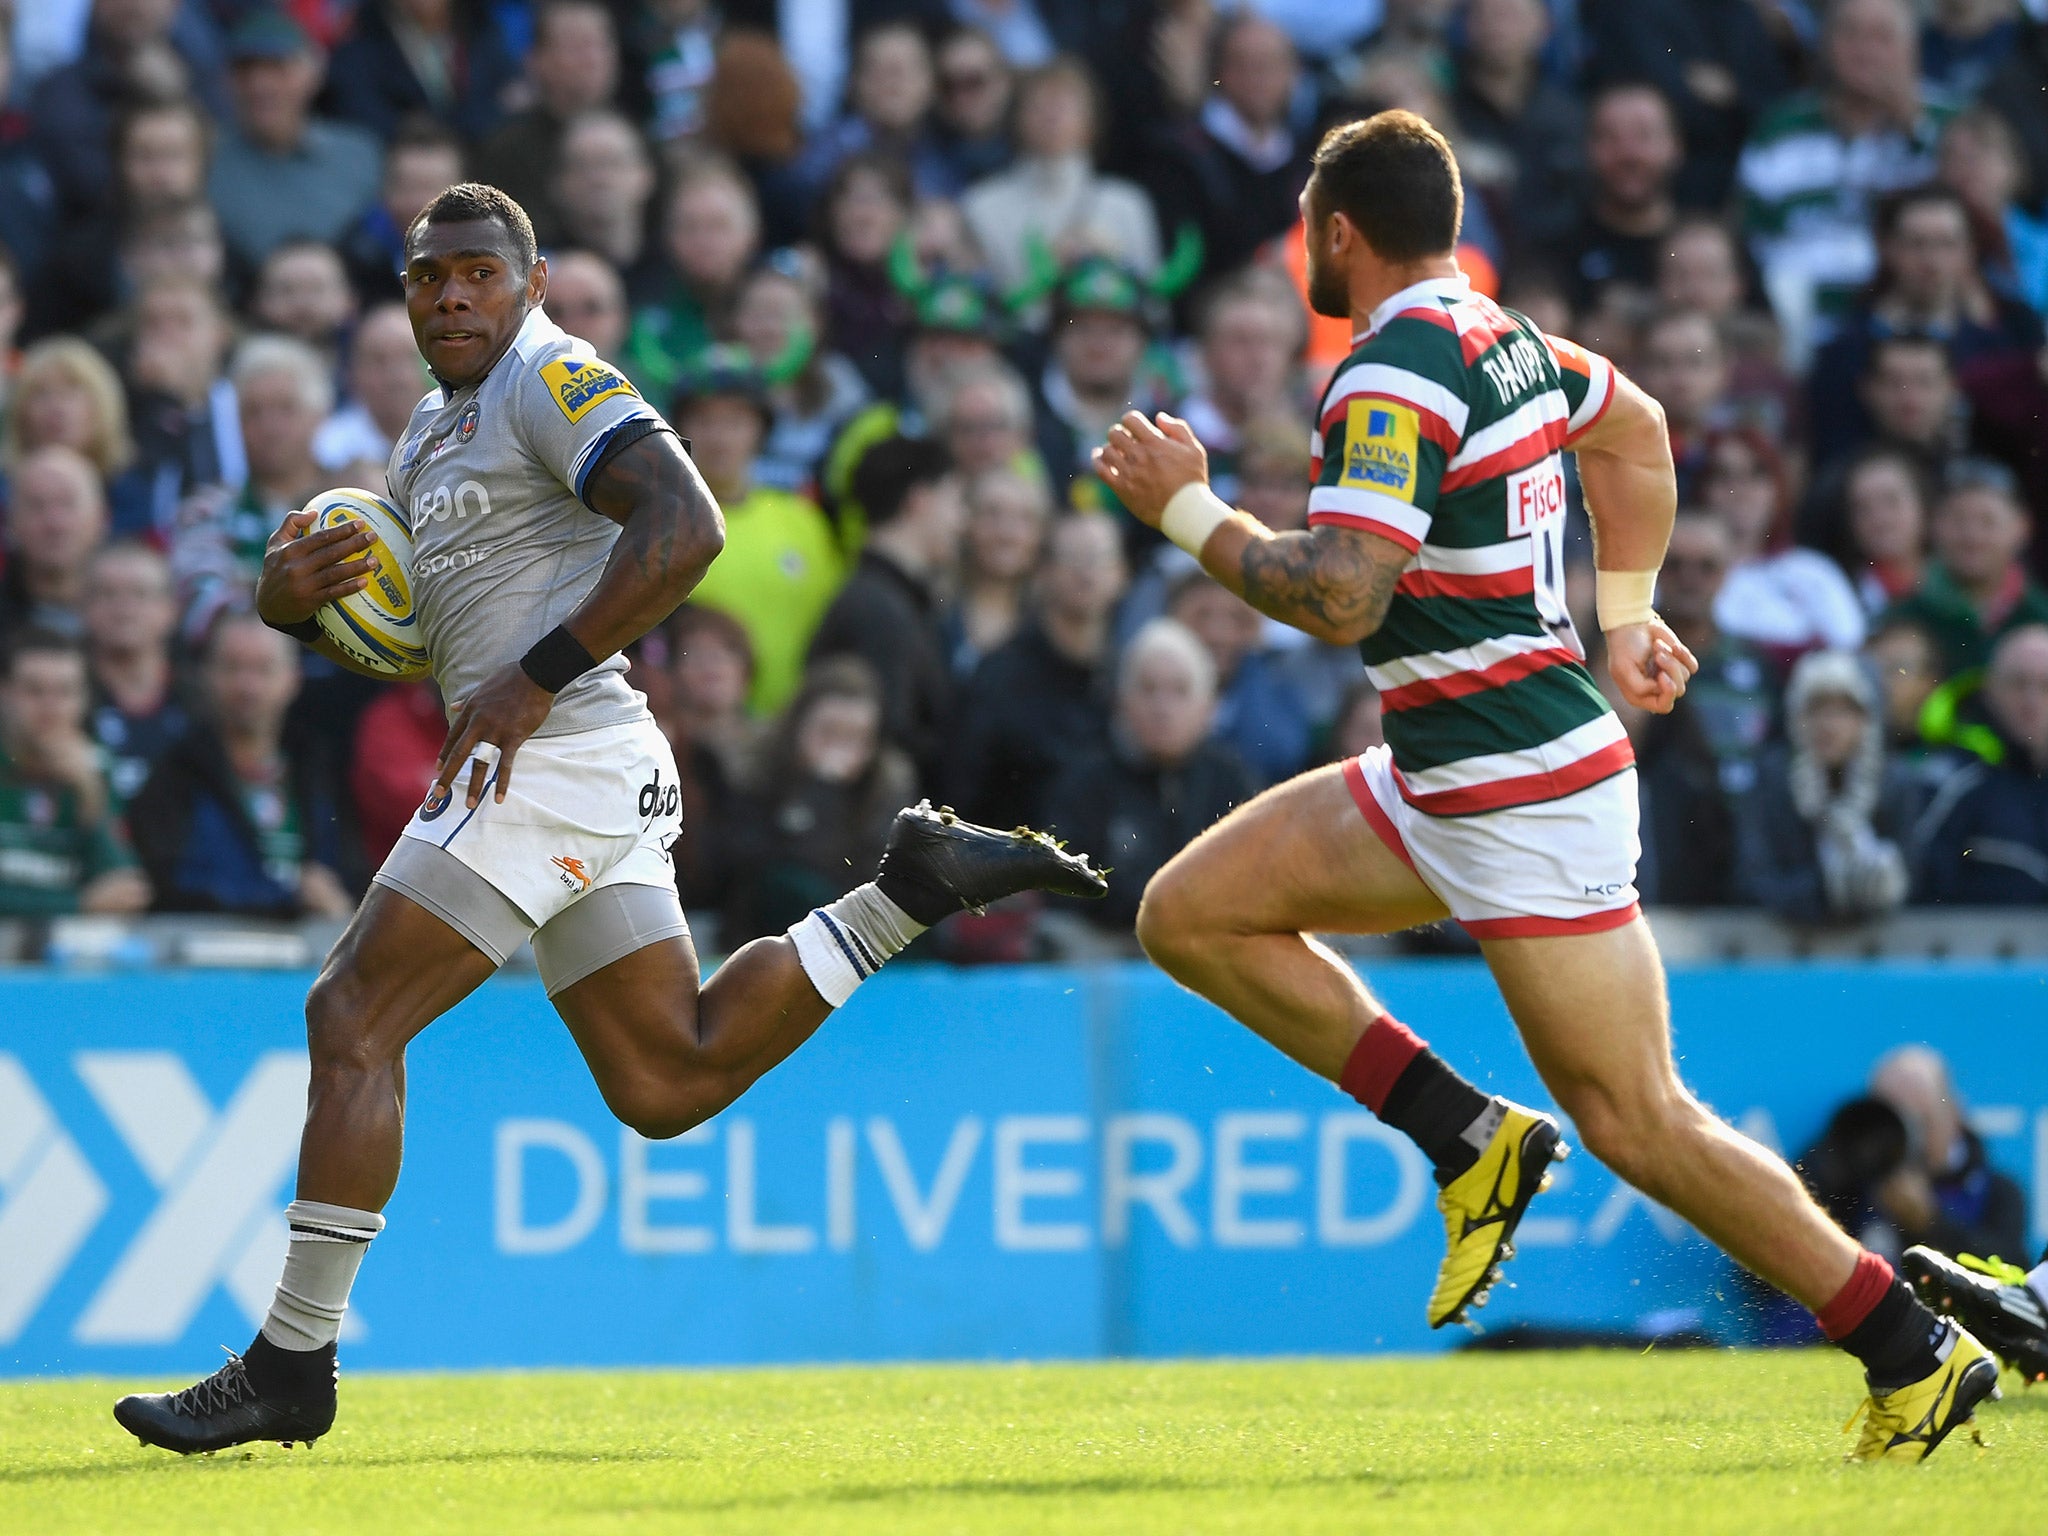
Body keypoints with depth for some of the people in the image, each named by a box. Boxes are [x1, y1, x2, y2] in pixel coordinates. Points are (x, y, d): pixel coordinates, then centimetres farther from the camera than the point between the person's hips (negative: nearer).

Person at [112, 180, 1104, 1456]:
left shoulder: (551, 379, -7)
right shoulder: (433, 432, 22)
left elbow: (685, 527, -20)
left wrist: (534, 681, -21)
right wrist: (292, 600, 4)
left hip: (557, 756, -10)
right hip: (584, 780, 10)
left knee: (352, 1018, -10)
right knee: (668, 1087, 10)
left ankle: (292, 1365, -8)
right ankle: (916, 885, 13)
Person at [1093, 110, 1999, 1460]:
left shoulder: (1393, 379, -19)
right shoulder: (1501, 336, 11)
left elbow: (1339, 598, -27)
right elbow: (1638, 429, 29)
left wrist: (1188, 508, -15)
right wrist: (1628, 614, 28)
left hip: (1526, 791, -10)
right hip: (1443, 781, 10)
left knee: (1635, 1118, -7)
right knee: (1193, 914, 8)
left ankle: (1919, 1355, -1)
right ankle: (1471, 1141, 7)